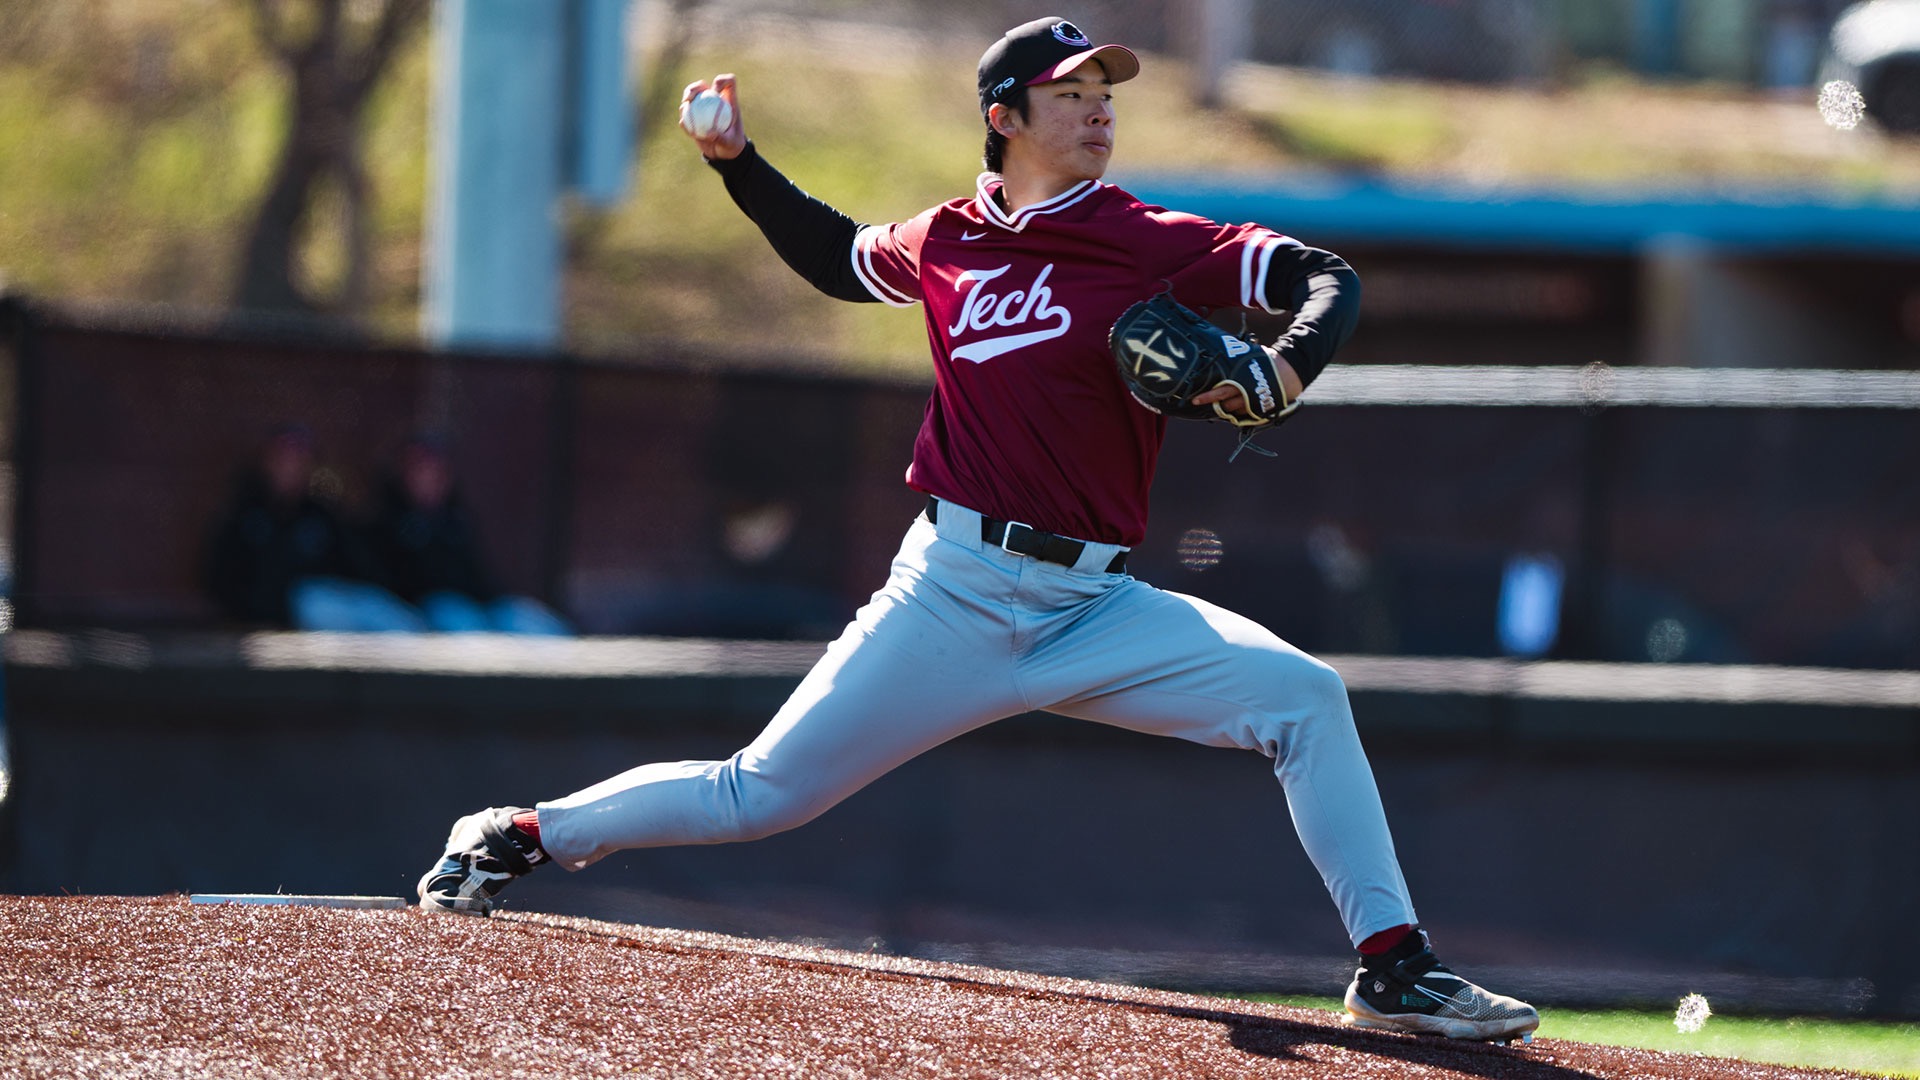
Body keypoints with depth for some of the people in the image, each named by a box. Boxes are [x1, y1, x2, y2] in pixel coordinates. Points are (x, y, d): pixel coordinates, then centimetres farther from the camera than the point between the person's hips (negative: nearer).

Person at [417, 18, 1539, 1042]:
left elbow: (1327, 278, -8)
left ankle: (1394, 965, -13)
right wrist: (736, 159, 19)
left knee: (1307, 696, -18)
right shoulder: (944, 244, 8)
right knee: (763, 794, -1)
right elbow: (837, 255, 30)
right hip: (953, 595, 0)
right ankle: (520, 835, 18)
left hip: (1097, 608, 0)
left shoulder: (1152, 243, 0)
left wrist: (1285, 369, -27)